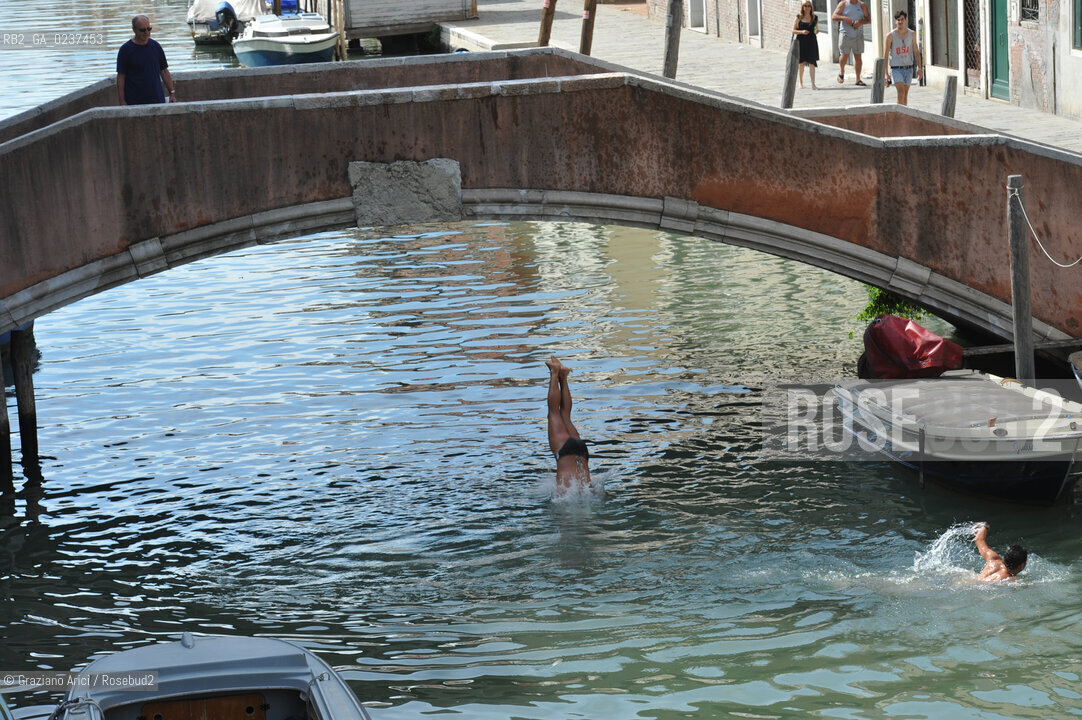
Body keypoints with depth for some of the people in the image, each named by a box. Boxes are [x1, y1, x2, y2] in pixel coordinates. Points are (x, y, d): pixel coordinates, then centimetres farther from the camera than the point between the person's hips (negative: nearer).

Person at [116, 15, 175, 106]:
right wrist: (122, 101, -9)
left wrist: (172, 93, 8)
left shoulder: (156, 46, 8)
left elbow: (164, 71, 13)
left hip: (157, 100, 3)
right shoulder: (125, 49, -3)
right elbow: (120, 77, -4)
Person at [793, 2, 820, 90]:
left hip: (812, 42, 0)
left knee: (812, 62, -7)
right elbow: (793, 30, 2)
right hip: (801, 42, 0)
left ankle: (813, 84, -10)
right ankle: (801, 82, 26)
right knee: (802, 62, 8)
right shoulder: (799, 18, 2)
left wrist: (817, 31, -7)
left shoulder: (814, 18, 7)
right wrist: (802, 32, -15)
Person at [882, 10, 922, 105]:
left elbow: (916, 52, 11)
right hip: (896, 69, -4)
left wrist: (919, 68, 4)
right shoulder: (890, 36, -7)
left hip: (908, 68, 4)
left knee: (905, 94, 8)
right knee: (901, 92, -20)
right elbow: (885, 56, -7)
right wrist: (886, 73, -12)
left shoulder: (911, 34, 5)